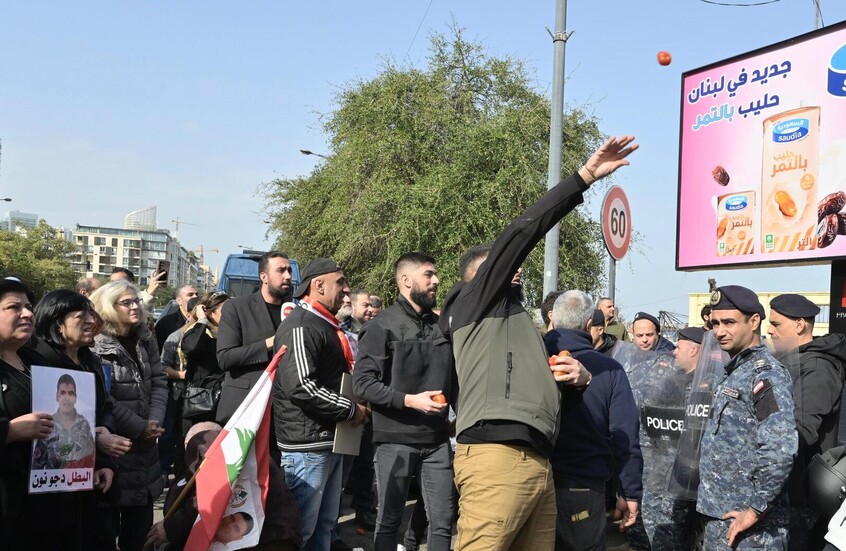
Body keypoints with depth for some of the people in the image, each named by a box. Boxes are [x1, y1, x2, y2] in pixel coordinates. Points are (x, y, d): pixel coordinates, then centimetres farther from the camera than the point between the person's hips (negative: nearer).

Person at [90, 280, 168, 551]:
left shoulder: (145, 339, 9)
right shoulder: (95, 344, -13)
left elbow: (159, 382, 7)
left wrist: (154, 422, -8)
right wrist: (139, 427, -15)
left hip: (143, 443, 6)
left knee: (141, 523, 15)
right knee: (105, 527, 3)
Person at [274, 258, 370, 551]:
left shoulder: (326, 326, 17)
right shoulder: (300, 326, -15)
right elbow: (300, 386, -26)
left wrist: (357, 404, 12)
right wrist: (351, 410, -17)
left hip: (331, 441, 10)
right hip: (307, 444, -10)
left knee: (324, 524, 15)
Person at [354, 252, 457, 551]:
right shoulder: (382, 326, -7)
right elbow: (362, 383, -13)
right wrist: (409, 400, -18)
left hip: (437, 439, 5)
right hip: (396, 439, -4)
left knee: (443, 520, 6)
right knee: (389, 520, 7)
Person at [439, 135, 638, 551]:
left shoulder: (517, 322, 33)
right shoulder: (476, 300, 10)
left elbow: (549, 400, 36)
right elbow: (521, 232, -1)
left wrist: (579, 379, 13)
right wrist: (587, 175, 0)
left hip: (537, 464, 9)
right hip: (496, 458, -9)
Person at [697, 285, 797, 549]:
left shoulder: (766, 374, -16)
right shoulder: (735, 371, 12)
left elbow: (781, 450, -27)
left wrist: (755, 510, -20)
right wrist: (713, 507, 14)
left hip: (745, 523, -8)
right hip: (720, 515, 8)